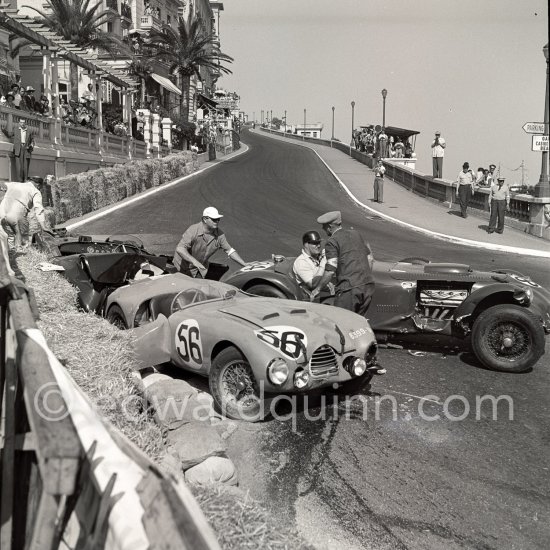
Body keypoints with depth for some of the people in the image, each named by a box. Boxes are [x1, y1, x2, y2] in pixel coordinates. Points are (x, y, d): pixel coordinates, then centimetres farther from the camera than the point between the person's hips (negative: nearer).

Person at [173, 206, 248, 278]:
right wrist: (194, 261, -53)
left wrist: (245, 265, -10)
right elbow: (180, 249, -38)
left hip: (201, 268, 5)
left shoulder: (220, 234, -14)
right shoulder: (193, 230, -29)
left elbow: (229, 250, -3)